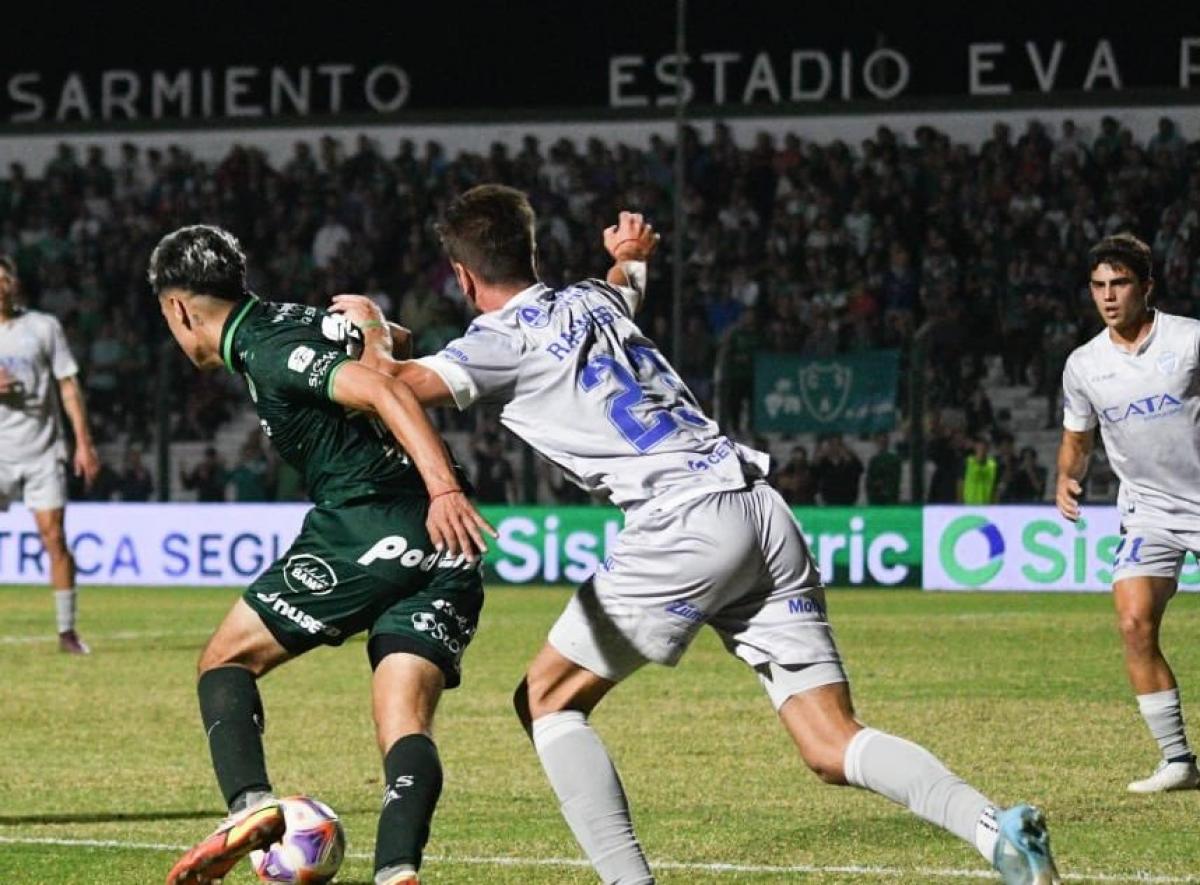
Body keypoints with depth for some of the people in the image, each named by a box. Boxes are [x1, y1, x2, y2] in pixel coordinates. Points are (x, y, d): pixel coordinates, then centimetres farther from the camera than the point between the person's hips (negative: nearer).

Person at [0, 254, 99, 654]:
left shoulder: (43, 327, 4)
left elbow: (68, 385, 5)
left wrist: (84, 444, -1)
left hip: (42, 451, -1)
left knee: (54, 538, -6)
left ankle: (67, 630, 0)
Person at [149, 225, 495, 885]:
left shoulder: (265, 350, -6)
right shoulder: (307, 323, 21)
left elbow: (383, 392, -19)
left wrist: (443, 489, -29)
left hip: (365, 527, -8)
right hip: (444, 556, 8)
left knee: (226, 660, 7)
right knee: (405, 726, -2)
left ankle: (250, 806, -14)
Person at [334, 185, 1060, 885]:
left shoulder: (506, 338, 4)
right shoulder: (593, 301, 26)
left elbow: (397, 384, -9)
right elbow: (628, 278, 51)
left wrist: (371, 324, 11)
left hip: (685, 526, -7)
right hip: (764, 511, 7)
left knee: (547, 699, 11)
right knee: (833, 748, 1)